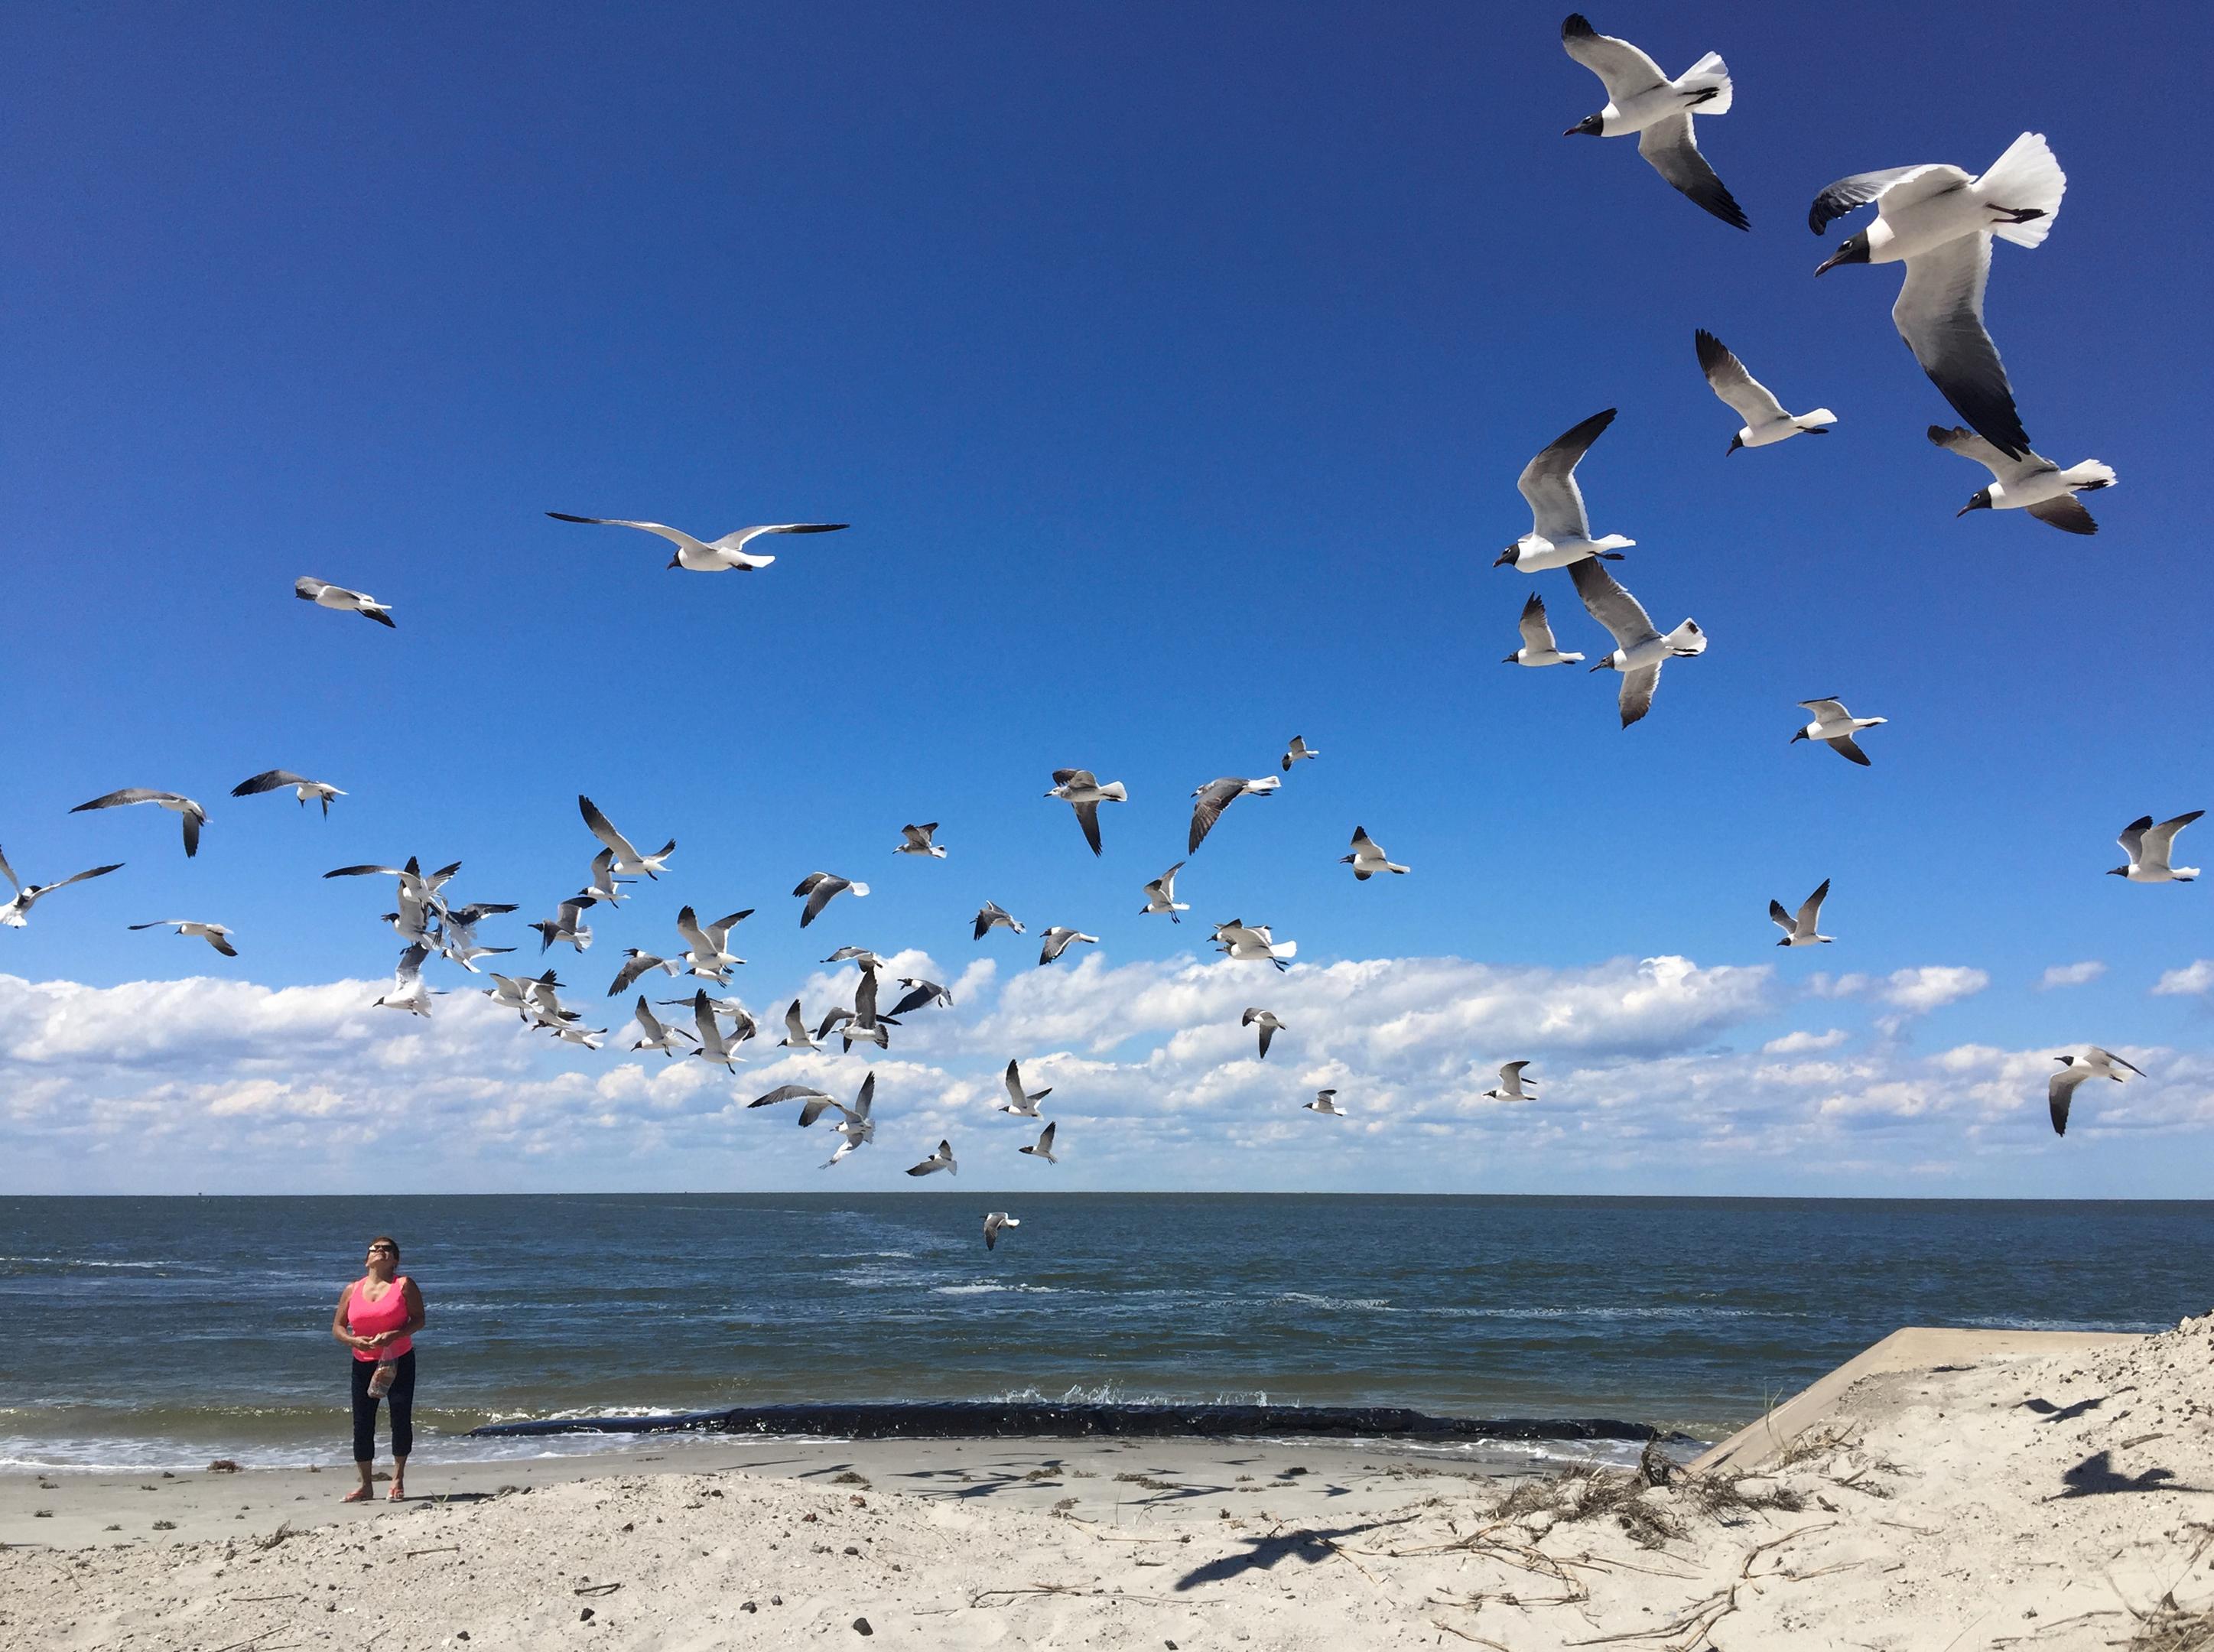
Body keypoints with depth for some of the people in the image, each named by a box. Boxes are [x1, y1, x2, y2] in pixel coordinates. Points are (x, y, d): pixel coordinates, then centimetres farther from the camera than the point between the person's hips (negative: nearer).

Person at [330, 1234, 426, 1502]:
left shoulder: (404, 1285, -3)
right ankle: (365, 1485, 15)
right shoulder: (352, 1290, 6)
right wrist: (354, 1341, -13)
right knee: (362, 1424, 3)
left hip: (399, 1362, -3)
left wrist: (394, 1335, -23)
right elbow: (337, 1327, 7)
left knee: (401, 1418, -7)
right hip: (363, 1364, 3)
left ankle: (398, 1479, 7)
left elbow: (419, 1319, -7)